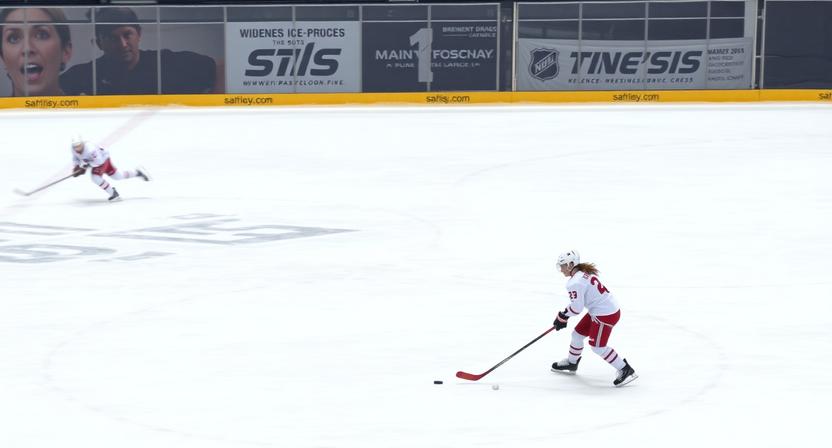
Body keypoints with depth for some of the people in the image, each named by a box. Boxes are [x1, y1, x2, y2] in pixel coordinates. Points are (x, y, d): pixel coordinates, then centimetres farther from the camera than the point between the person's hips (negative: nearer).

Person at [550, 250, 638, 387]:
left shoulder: (575, 283, -21)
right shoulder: (584, 273, 9)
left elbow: (576, 308, -20)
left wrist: (562, 317, -5)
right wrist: (565, 315, 18)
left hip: (605, 314, -10)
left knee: (597, 346, -5)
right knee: (577, 334, 20)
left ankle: (626, 370, 0)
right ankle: (571, 363, 41)